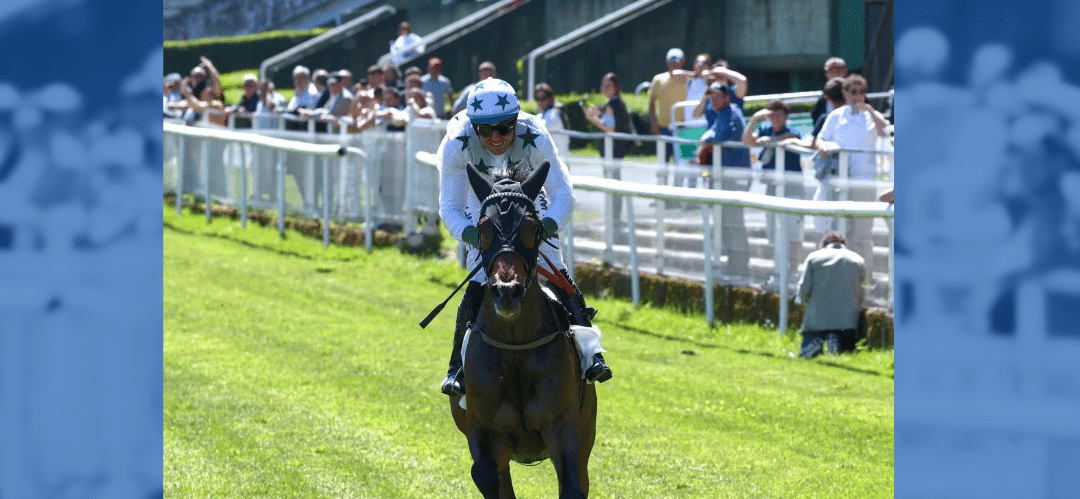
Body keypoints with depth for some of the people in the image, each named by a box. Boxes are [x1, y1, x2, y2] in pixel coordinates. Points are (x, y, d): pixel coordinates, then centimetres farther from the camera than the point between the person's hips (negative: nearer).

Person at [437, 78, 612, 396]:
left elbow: (563, 196, -28)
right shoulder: (457, 143, -33)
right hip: (481, 208, 0)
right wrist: (473, 236, -46)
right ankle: (458, 366, -1)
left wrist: (542, 229, -47)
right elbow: (450, 208, -26)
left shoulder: (535, 139, -34)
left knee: (556, 272, -13)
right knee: (478, 285, -13)